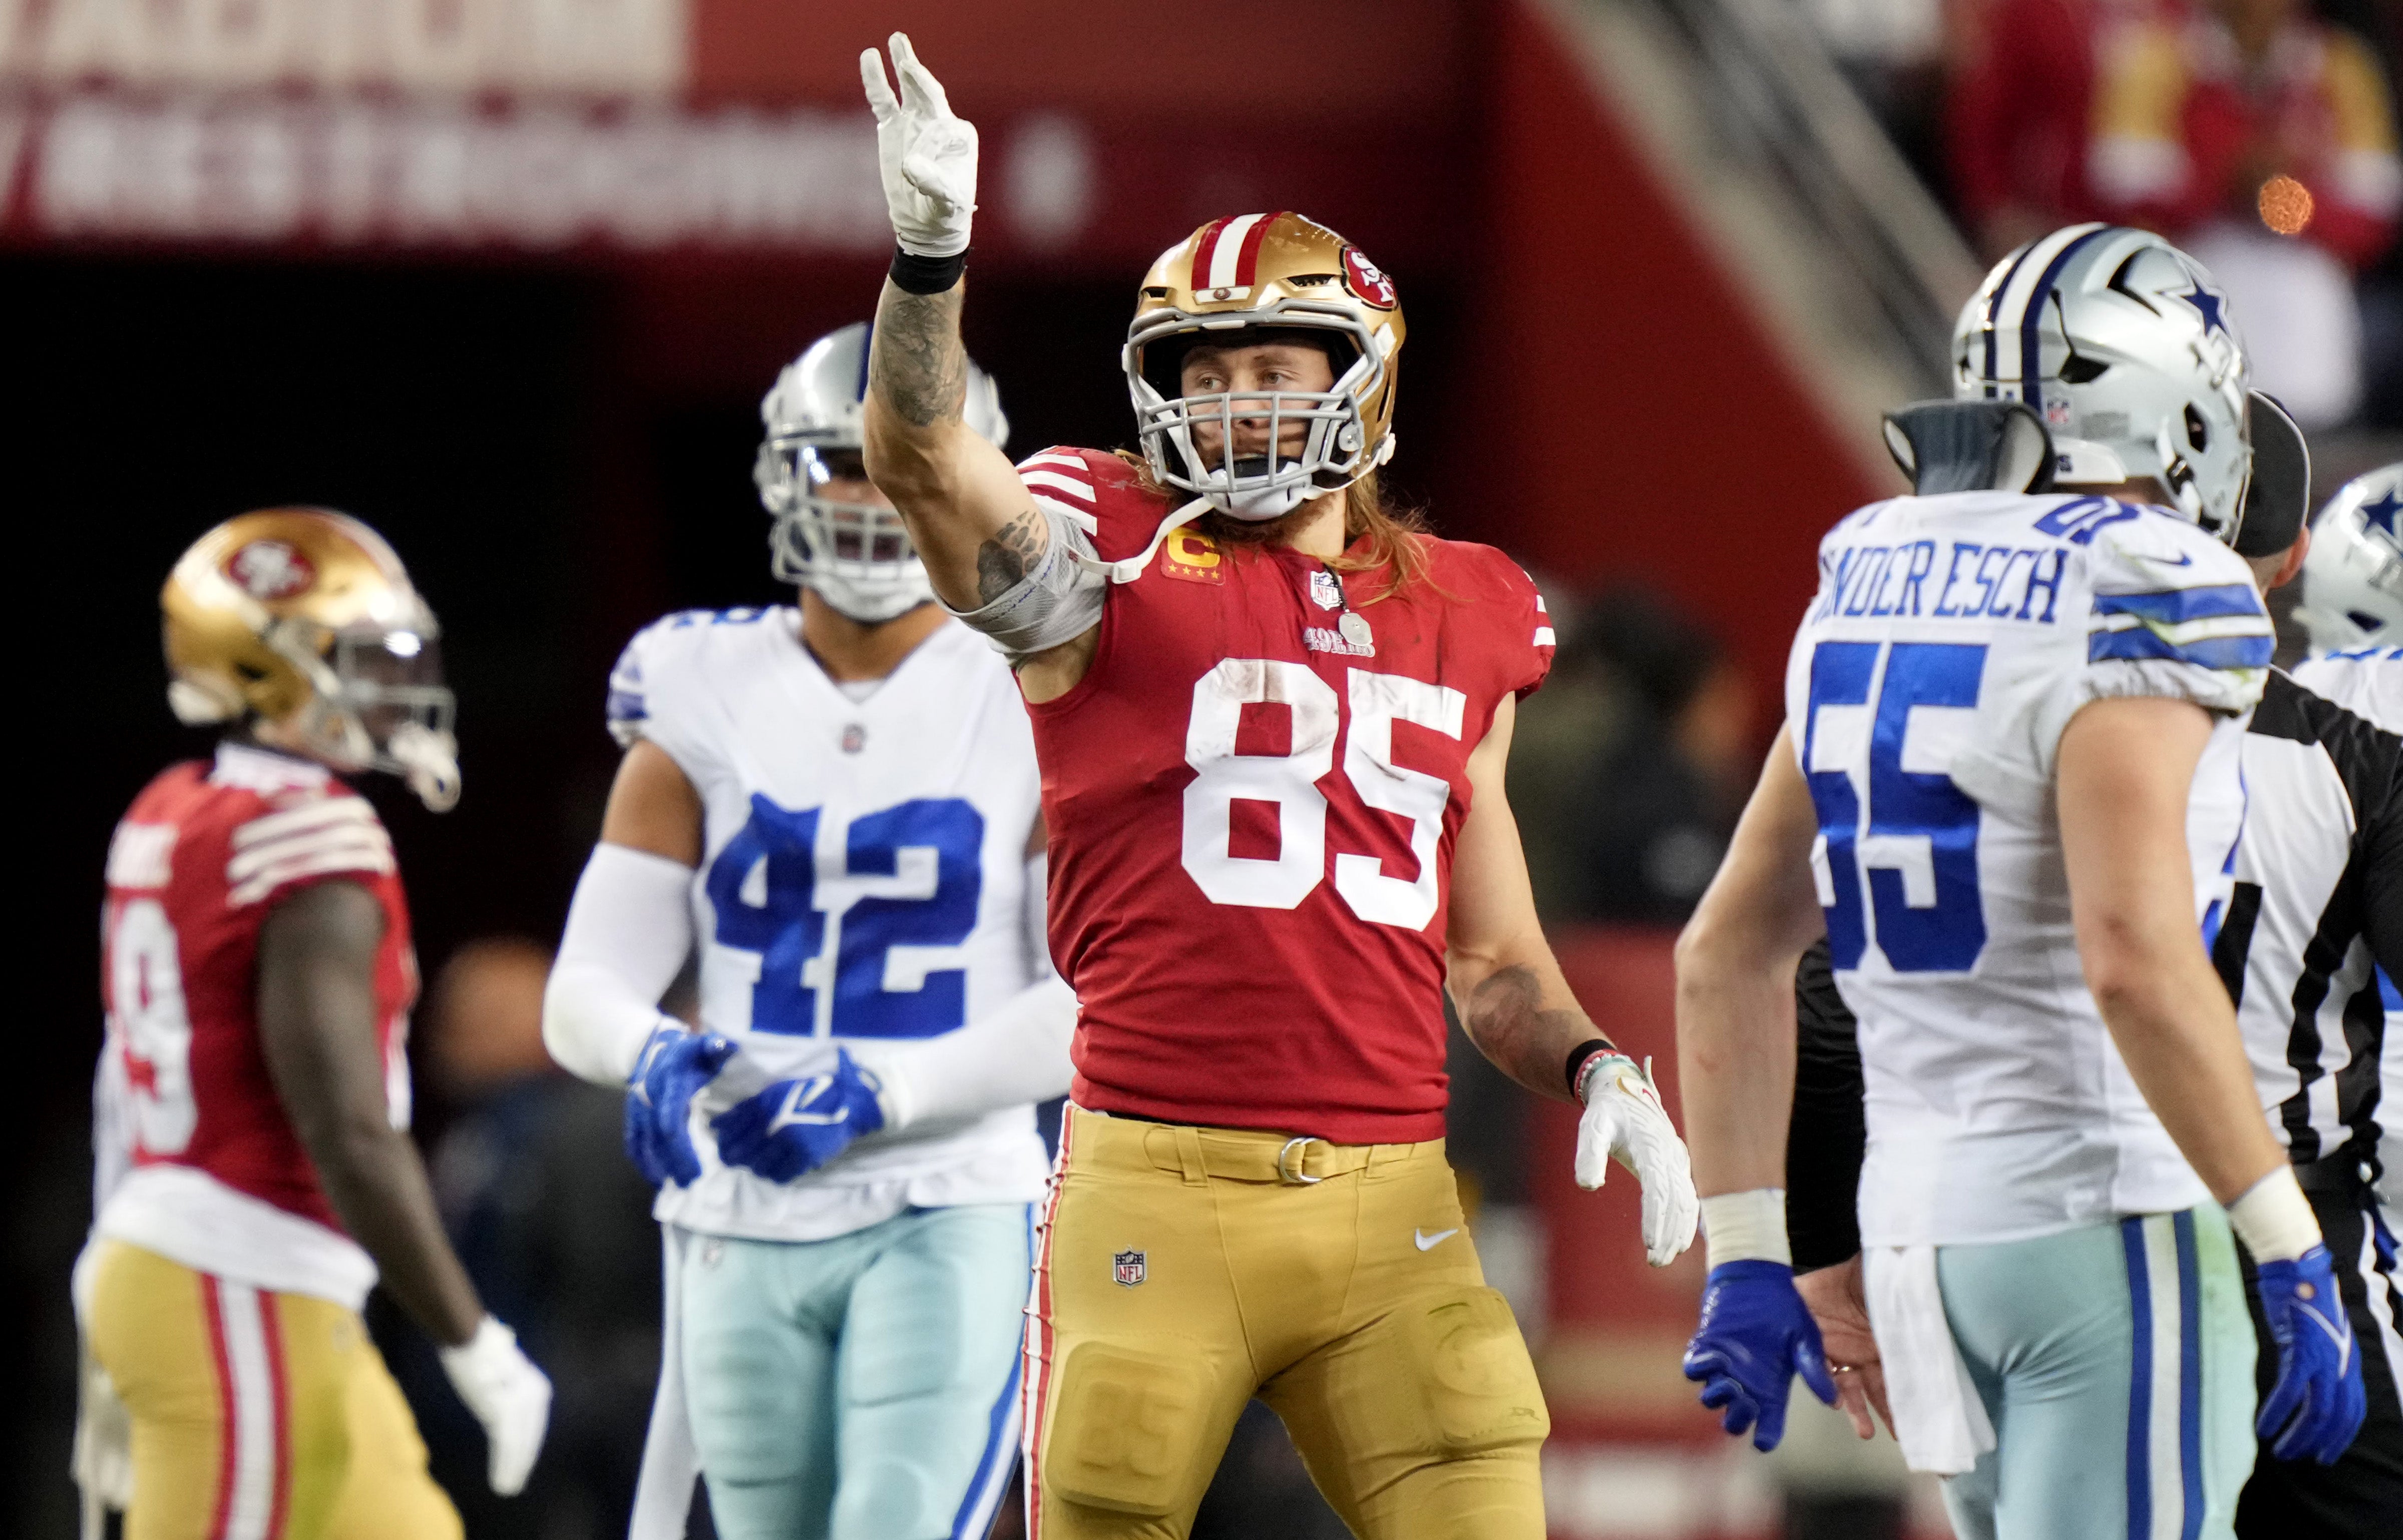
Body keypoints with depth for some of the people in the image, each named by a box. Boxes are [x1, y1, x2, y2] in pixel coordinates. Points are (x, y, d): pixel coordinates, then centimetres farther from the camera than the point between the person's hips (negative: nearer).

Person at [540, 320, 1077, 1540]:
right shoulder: (707, 702, 4)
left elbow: (1093, 1005, -7)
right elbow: (586, 993, 2)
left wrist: (874, 1095, -19)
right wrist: (655, 1060, -22)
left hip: (945, 1220, -3)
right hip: (747, 1230, 3)